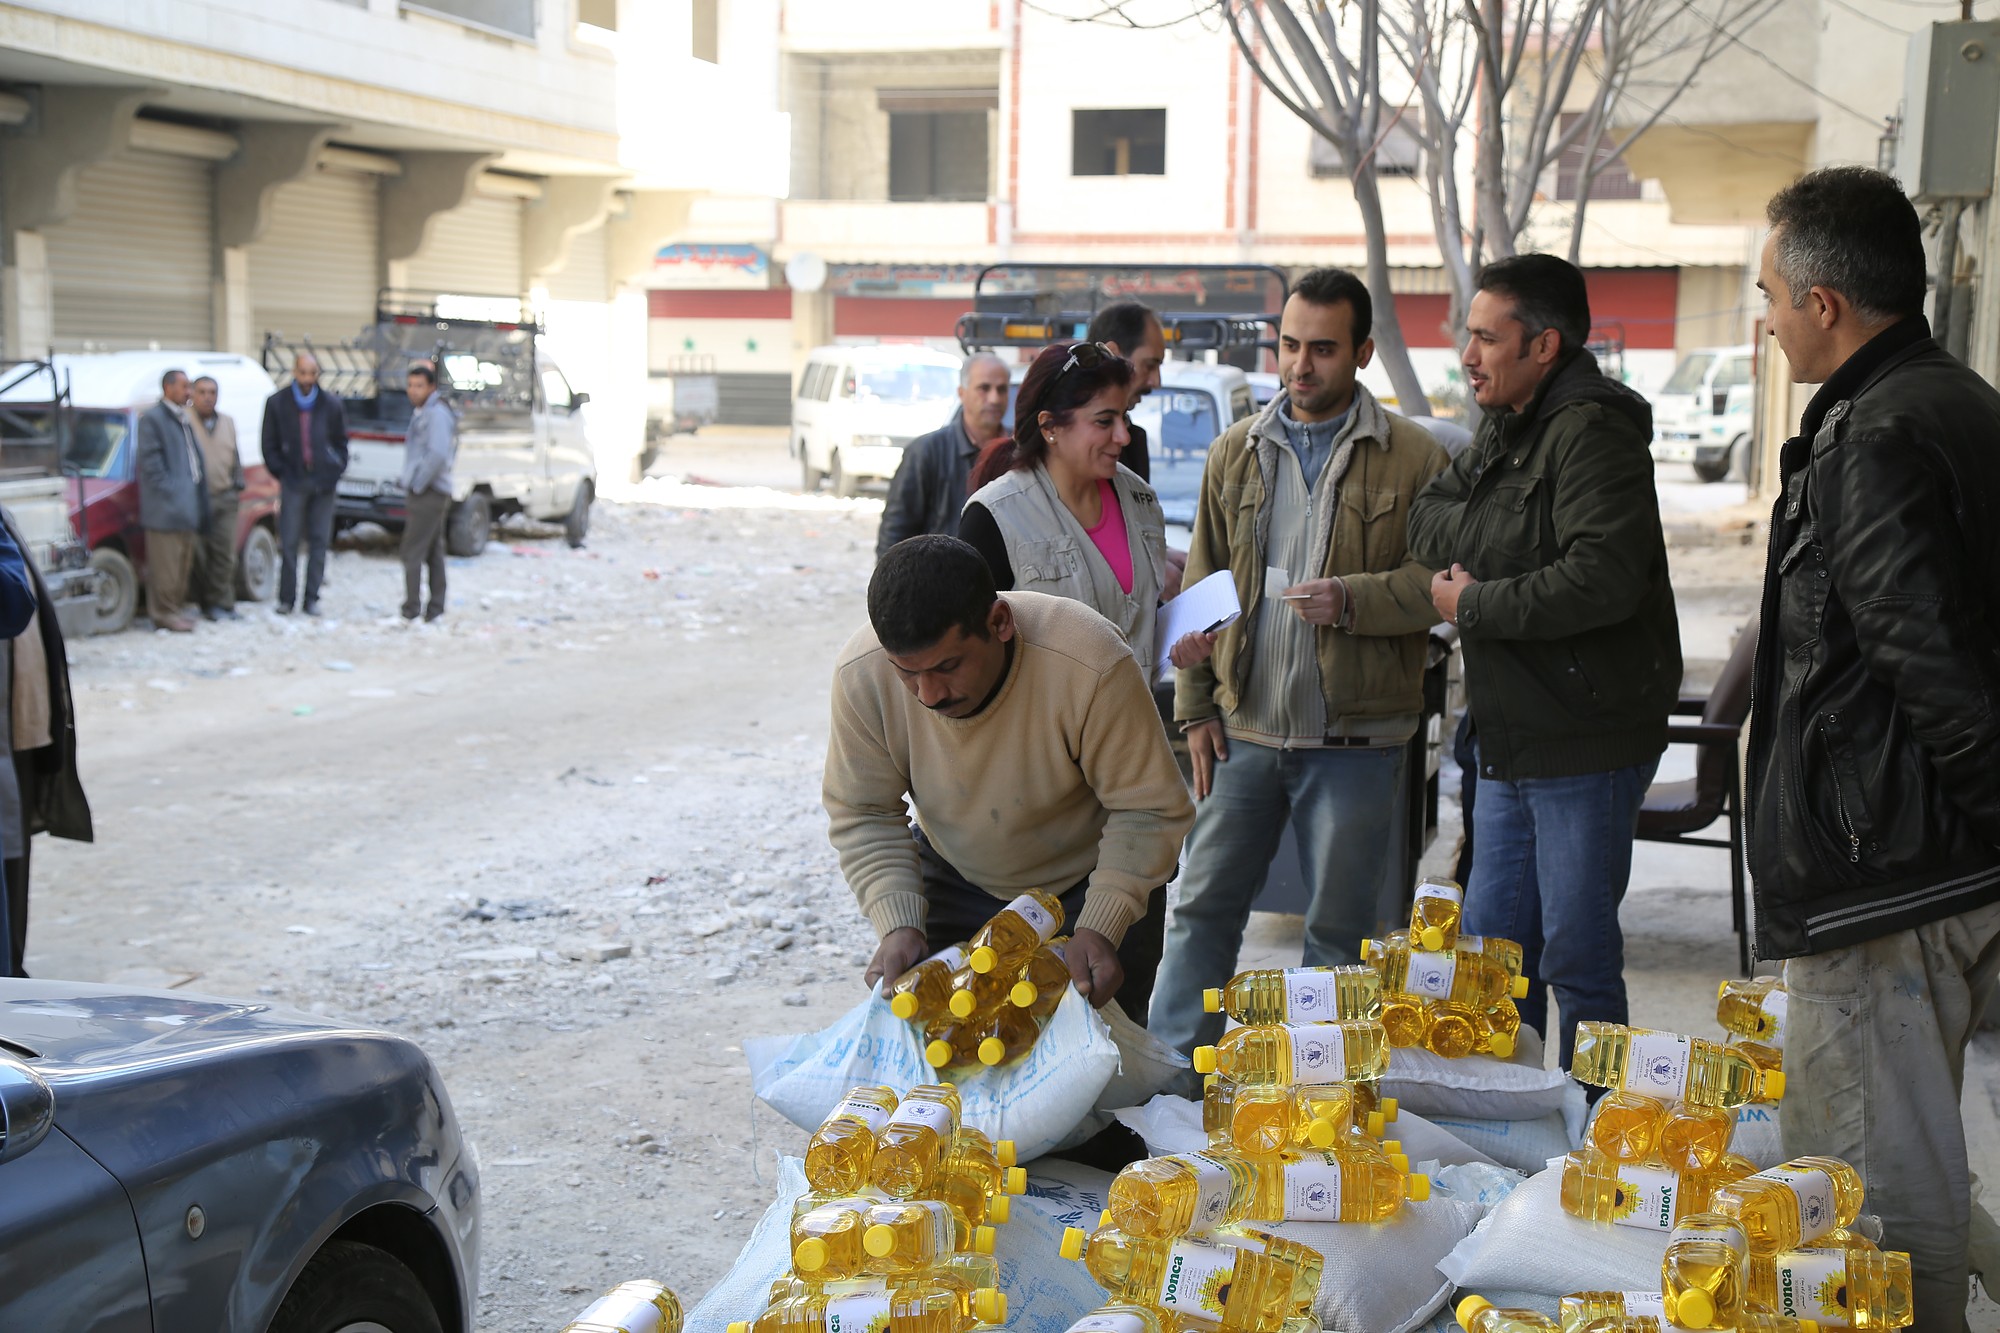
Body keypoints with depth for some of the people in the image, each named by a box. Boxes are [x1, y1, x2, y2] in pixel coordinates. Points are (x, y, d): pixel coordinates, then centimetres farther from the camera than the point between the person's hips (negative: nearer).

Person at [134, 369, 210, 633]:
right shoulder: (152, 418, -7)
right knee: (165, 563, -5)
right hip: (166, 507, -9)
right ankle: (165, 613, -2)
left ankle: (176, 608, 22)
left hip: (188, 506, 9)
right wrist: (167, 489, -18)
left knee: (183, 563, 14)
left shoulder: (185, 419, 19)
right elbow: (150, 460, -13)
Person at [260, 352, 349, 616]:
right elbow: (270, 445, 8)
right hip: (293, 482, -1)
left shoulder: (331, 405, 6)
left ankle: (312, 597, 10)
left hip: (323, 482, 1)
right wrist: (281, 473, 0)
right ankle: (286, 598, 3)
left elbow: (341, 442, 14)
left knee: (319, 541, 4)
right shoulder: (277, 403, 3)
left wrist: (336, 470, 3)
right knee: (289, 542, -4)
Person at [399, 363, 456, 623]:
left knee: (413, 552, -10)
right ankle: (435, 610, 13)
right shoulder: (422, 413, 17)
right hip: (436, 494, 10)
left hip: (427, 493, -10)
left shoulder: (436, 414, -14)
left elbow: (438, 454, -25)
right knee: (434, 552, 10)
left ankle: (411, 610, -11)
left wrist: (417, 484, -17)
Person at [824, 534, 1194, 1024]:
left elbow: (1148, 810, -24)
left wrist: (1100, 928, -32)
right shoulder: (860, 674, -25)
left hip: (1086, 884, -2)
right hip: (956, 882, 3)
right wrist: (898, 923, -26)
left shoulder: (1090, 662, -35)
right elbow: (864, 816, -12)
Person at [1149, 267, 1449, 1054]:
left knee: (1339, 925, 7)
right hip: (1244, 727, 3)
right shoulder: (1236, 453, 10)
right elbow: (1200, 590, 11)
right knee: (1205, 904, 7)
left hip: (1354, 735, -3)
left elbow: (1439, 582, -5)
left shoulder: (1412, 458, -2)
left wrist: (1354, 598, -21)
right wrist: (1195, 707, 6)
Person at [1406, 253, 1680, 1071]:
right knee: (1491, 948, 16)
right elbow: (1429, 519, 12)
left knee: (1578, 958, -2)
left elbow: (1603, 579, -28)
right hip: (1511, 741, 10)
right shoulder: (1507, 427, 15)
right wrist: (1491, 539, -9)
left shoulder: (1592, 432, -16)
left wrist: (1475, 605, -16)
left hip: (1586, 744, -9)